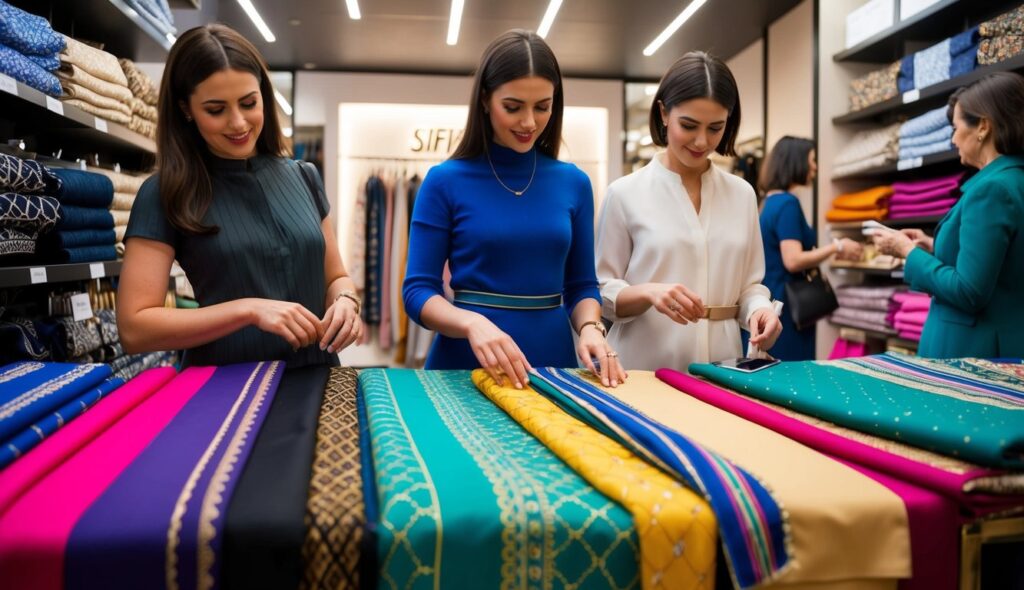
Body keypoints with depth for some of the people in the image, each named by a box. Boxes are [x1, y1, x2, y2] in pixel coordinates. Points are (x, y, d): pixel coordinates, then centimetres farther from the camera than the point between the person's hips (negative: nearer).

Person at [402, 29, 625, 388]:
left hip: (554, 363, 3)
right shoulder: (445, 181, -7)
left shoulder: (574, 183, 2)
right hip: (467, 364, -2)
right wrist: (472, 322, -26)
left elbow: (581, 285, 7)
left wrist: (589, 328, -13)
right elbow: (418, 291, -8)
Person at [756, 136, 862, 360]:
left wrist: (830, 251, 21)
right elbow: (793, 261, -22)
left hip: (769, 300, 10)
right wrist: (836, 247, -10)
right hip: (785, 304, -10)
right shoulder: (787, 203, -14)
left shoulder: (770, 201, 14)